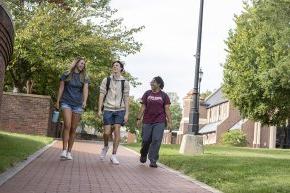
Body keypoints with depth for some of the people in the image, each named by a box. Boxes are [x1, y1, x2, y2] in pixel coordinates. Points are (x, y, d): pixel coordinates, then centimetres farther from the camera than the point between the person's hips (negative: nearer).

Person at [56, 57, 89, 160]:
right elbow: (61, 88, 8)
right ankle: (64, 150, -19)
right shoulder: (66, 75, 5)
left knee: (73, 129, 3)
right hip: (66, 102, -2)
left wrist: (85, 101, -22)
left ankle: (69, 152, 9)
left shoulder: (84, 77, 8)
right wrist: (58, 101, 5)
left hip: (78, 104, 2)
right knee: (67, 125, -19)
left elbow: (85, 90, -6)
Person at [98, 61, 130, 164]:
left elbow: (126, 98, 4)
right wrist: (99, 109, -3)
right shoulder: (106, 80, 6)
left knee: (117, 131, -7)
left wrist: (126, 113, -2)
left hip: (120, 110, 0)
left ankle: (114, 155, 0)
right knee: (107, 132, -4)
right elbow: (102, 95, 4)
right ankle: (105, 146, 28)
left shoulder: (125, 82, 5)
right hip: (108, 109, 0)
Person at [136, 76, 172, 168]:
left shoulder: (164, 96, 4)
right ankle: (143, 155, 33)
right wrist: (139, 118, 1)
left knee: (156, 141, -9)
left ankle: (153, 161, -4)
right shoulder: (147, 94, 9)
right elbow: (143, 107, 8)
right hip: (147, 121, 2)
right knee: (146, 140, 5)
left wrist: (169, 122, -4)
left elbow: (167, 109, 2)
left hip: (159, 122, -2)